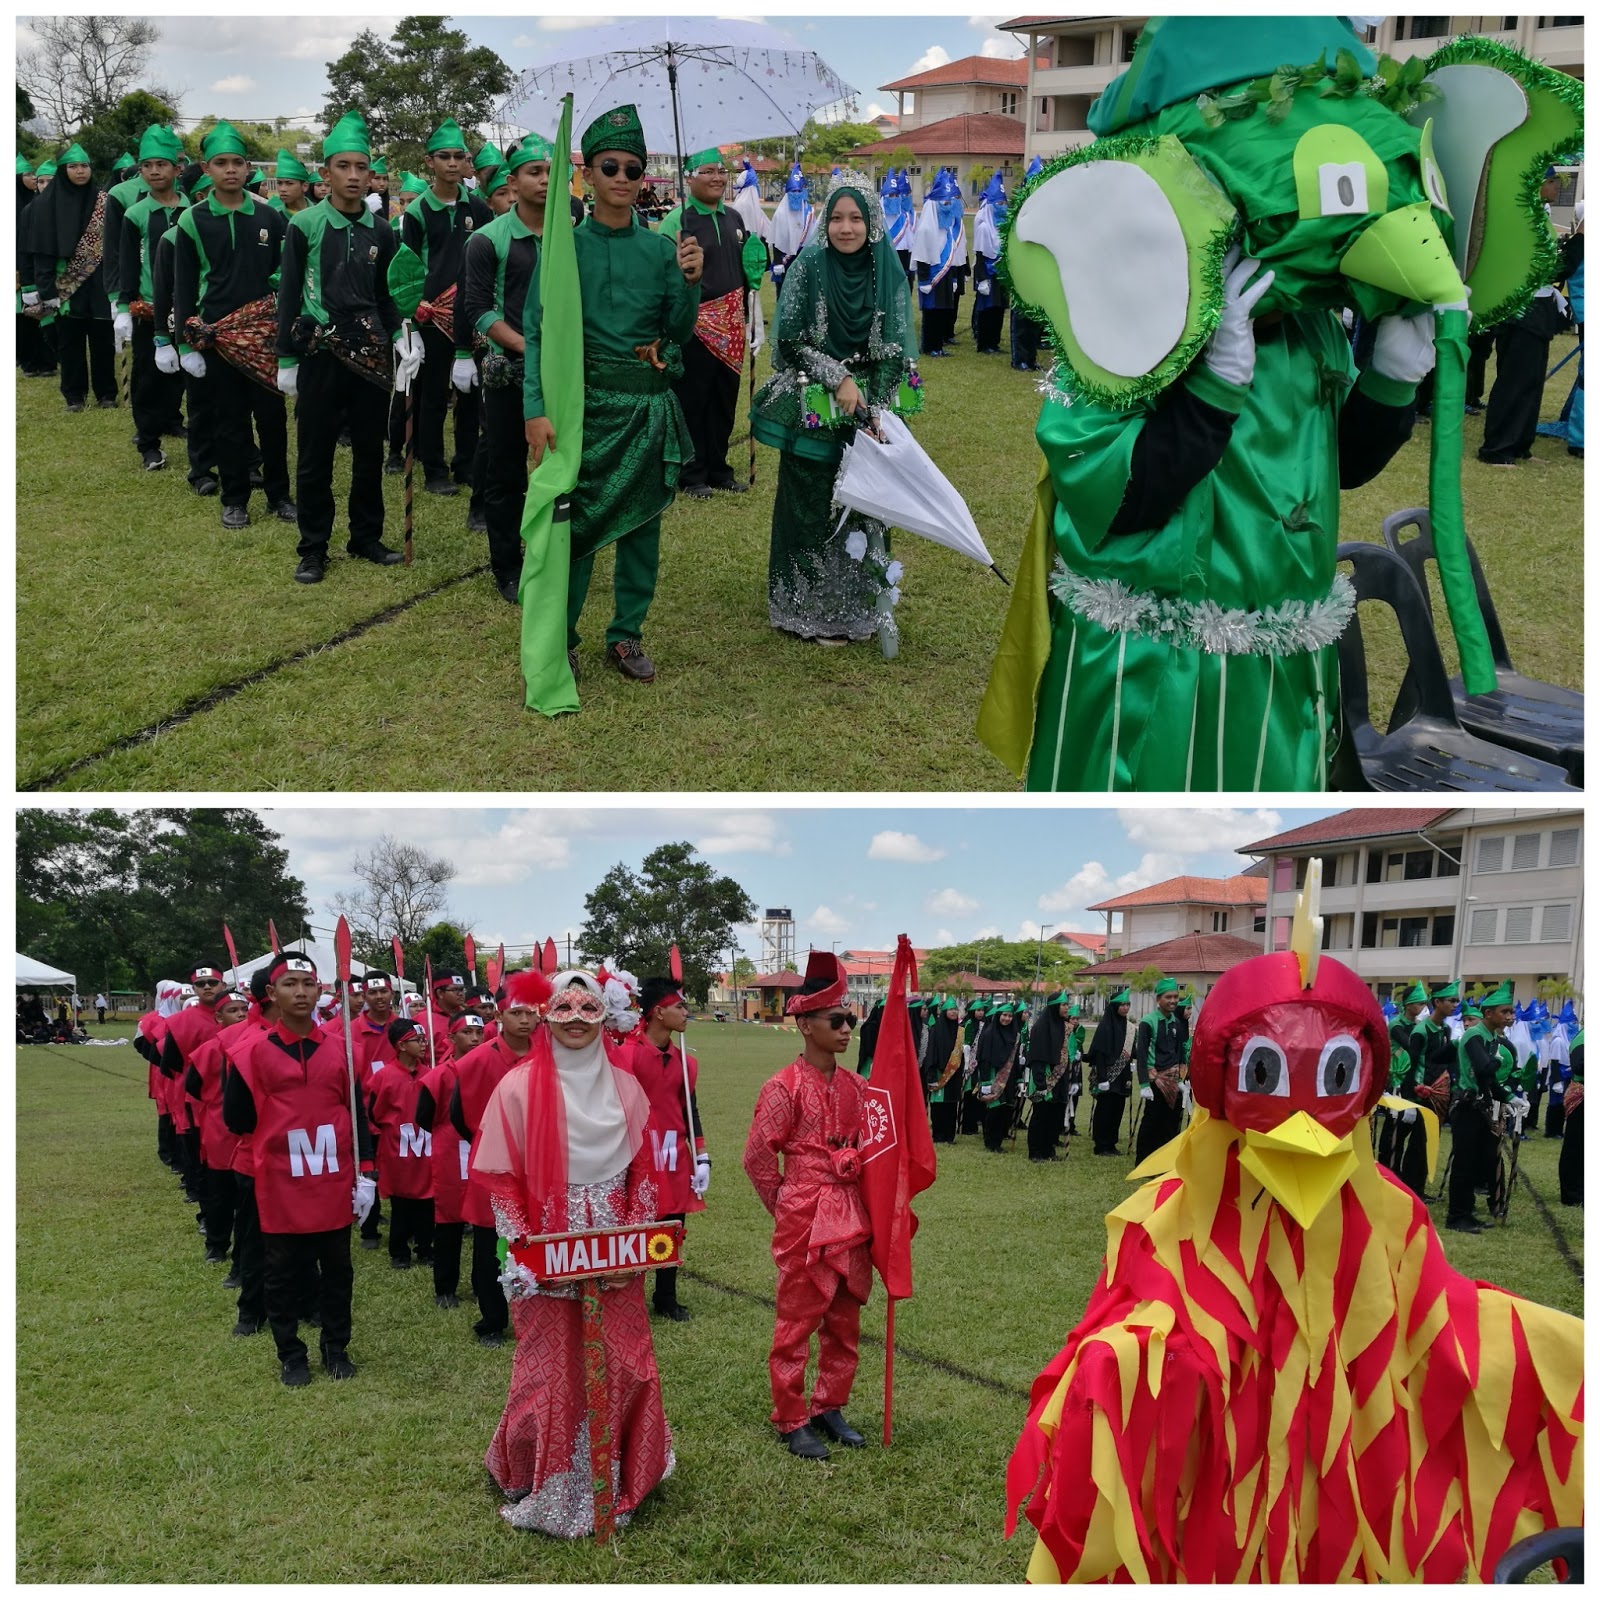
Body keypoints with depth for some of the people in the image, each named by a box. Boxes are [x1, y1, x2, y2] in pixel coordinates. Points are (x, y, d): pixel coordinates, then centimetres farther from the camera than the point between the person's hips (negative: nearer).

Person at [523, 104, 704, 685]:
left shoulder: (660, 248, 6)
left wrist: (690, 280, -14)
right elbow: (536, 332, -7)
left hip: (651, 407, 3)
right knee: (578, 523, -1)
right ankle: (560, 640, 11)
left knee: (642, 522, 9)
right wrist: (536, 410, -17)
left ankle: (627, 635, 22)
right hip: (588, 402, -3)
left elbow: (679, 331, 4)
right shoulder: (564, 246, -2)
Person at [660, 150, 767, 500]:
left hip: (730, 323, 6)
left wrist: (745, 308, 14)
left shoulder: (734, 218, 12)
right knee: (692, 402, 0)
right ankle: (692, 475, 10)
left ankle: (718, 468, 23)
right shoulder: (677, 219, -9)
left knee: (725, 400, 11)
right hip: (694, 325, -6)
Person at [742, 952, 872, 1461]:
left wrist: (864, 1208, 11)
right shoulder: (785, 1087, -12)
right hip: (804, 1221, -6)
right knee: (797, 1323, 3)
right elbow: (758, 1157, -7)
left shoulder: (854, 1086, 7)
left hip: (851, 1218, 6)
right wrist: (787, 1208, 1)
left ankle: (829, 1409, 27)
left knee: (844, 1324, 13)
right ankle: (791, 1422, 14)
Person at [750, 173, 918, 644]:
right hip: (813, 409, -2)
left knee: (864, 505, 6)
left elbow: (897, 351, 0)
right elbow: (791, 339, -7)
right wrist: (837, 378, -15)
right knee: (812, 507, 2)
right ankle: (813, 610, 13)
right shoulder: (809, 265, -6)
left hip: (869, 409, 2)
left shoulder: (887, 271, 0)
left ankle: (859, 605, 18)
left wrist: (877, 410, -9)